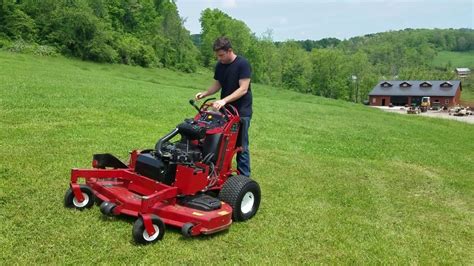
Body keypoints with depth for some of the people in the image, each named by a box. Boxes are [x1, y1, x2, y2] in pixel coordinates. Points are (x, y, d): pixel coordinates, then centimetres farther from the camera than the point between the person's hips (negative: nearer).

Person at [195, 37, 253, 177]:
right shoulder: (219, 65, 6)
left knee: (241, 146, -2)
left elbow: (243, 89, -20)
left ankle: (244, 178, 8)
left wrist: (224, 100, -27)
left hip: (241, 112, -6)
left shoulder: (243, 64, -14)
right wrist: (205, 93, -4)